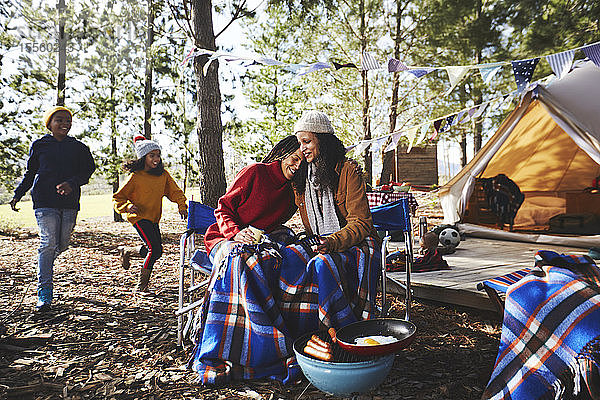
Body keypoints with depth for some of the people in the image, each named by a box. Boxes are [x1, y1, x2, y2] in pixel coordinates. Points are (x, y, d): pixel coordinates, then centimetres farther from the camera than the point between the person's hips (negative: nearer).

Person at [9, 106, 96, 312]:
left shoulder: (79, 147, 9)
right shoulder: (39, 145, 8)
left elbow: (88, 171, 0)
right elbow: (30, 173, 16)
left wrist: (71, 183, -18)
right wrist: (18, 195, 9)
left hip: (69, 202, 2)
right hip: (45, 201, -2)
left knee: (62, 244, 7)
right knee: (48, 243, -11)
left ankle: (44, 264, 43)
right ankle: (44, 294, -7)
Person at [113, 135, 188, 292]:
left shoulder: (163, 174, 3)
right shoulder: (136, 177, -11)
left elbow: (174, 191, 9)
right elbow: (117, 198, -4)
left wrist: (181, 205, -7)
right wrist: (127, 206, -23)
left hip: (154, 218, 6)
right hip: (139, 216, -6)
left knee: (156, 251, 9)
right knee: (155, 249, -16)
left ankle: (128, 252, 36)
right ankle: (142, 284, 0)